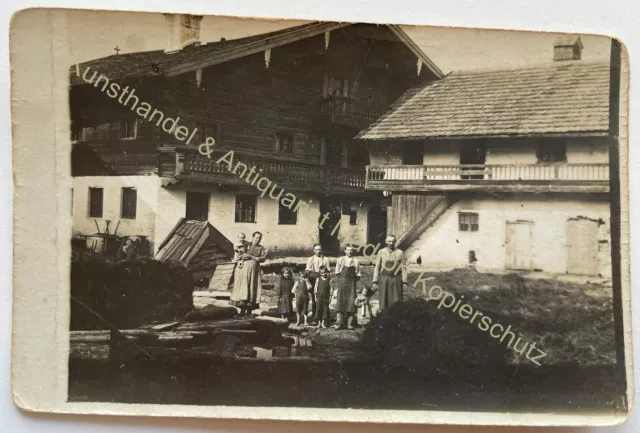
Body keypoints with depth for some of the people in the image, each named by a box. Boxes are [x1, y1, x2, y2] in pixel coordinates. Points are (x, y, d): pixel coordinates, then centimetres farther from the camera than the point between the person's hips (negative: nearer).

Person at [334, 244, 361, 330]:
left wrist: (354, 280, -1)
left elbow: (358, 274, 8)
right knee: (341, 301, -5)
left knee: (351, 301, -4)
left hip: (352, 282, 1)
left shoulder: (356, 261, 8)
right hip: (342, 281, -1)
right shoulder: (340, 260, 7)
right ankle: (339, 323, -6)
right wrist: (343, 277, 2)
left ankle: (349, 323, -1)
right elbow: (337, 272, 8)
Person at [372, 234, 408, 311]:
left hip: (396, 280, -1)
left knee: (396, 304, -3)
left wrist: (404, 282, -4)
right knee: (384, 303, 2)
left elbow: (403, 268, 2)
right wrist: (375, 282, -1)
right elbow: (376, 268, 4)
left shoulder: (399, 253, 2)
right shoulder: (381, 252, 4)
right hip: (384, 280, 1)